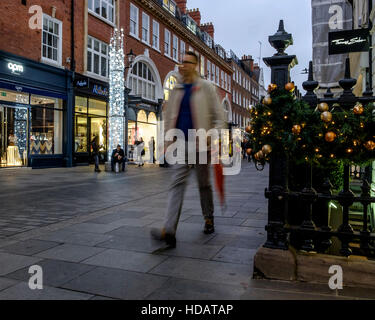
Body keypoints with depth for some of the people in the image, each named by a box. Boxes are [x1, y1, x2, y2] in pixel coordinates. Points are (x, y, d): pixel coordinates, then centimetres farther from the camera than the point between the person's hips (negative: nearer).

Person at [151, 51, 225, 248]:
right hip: (180, 144, 3)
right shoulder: (176, 89, 14)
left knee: (204, 184, 10)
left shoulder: (206, 88, 1)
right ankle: (169, 231, -15)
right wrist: (167, 139, 12)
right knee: (177, 184, -8)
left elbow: (218, 115, -1)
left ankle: (209, 220, 31)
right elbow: (168, 116, 19)